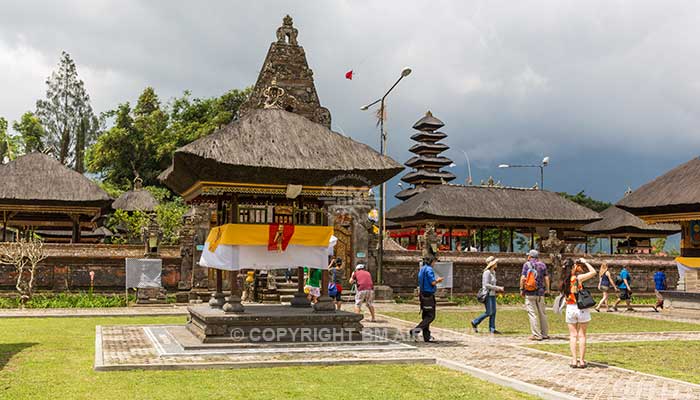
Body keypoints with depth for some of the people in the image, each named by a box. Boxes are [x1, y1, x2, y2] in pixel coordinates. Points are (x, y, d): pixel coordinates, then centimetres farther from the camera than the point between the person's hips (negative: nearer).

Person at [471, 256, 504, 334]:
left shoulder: (493, 272, 13)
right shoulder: (487, 272, -14)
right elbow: (486, 285, -20)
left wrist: (499, 288, 7)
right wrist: (498, 288, -18)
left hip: (492, 294, 9)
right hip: (488, 294, -9)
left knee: (493, 312, 5)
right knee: (489, 312, -7)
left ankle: (492, 329, 8)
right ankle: (475, 322, 9)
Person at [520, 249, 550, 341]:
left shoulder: (526, 264, -3)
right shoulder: (542, 265, 6)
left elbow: (523, 278, -9)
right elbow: (546, 278, 3)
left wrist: (521, 289, -1)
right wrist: (547, 290, 11)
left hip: (529, 293, -3)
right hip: (540, 292, 3)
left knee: (532, 313, -2)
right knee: (542, 313, 13)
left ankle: (537, 335, -4)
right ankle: (545, 333, 18)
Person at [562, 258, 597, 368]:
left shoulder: (565, 279, 1)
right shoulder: (578, 277, -13)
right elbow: (593, 272, -5)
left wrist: (578, 269, 15)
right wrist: (585, 262, 3)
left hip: (570, 308, 4)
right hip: (581, 308, -4)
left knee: (573, 335, 8)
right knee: (582, 335, 4)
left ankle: (574, 360, 5)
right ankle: (581, 361, 6)